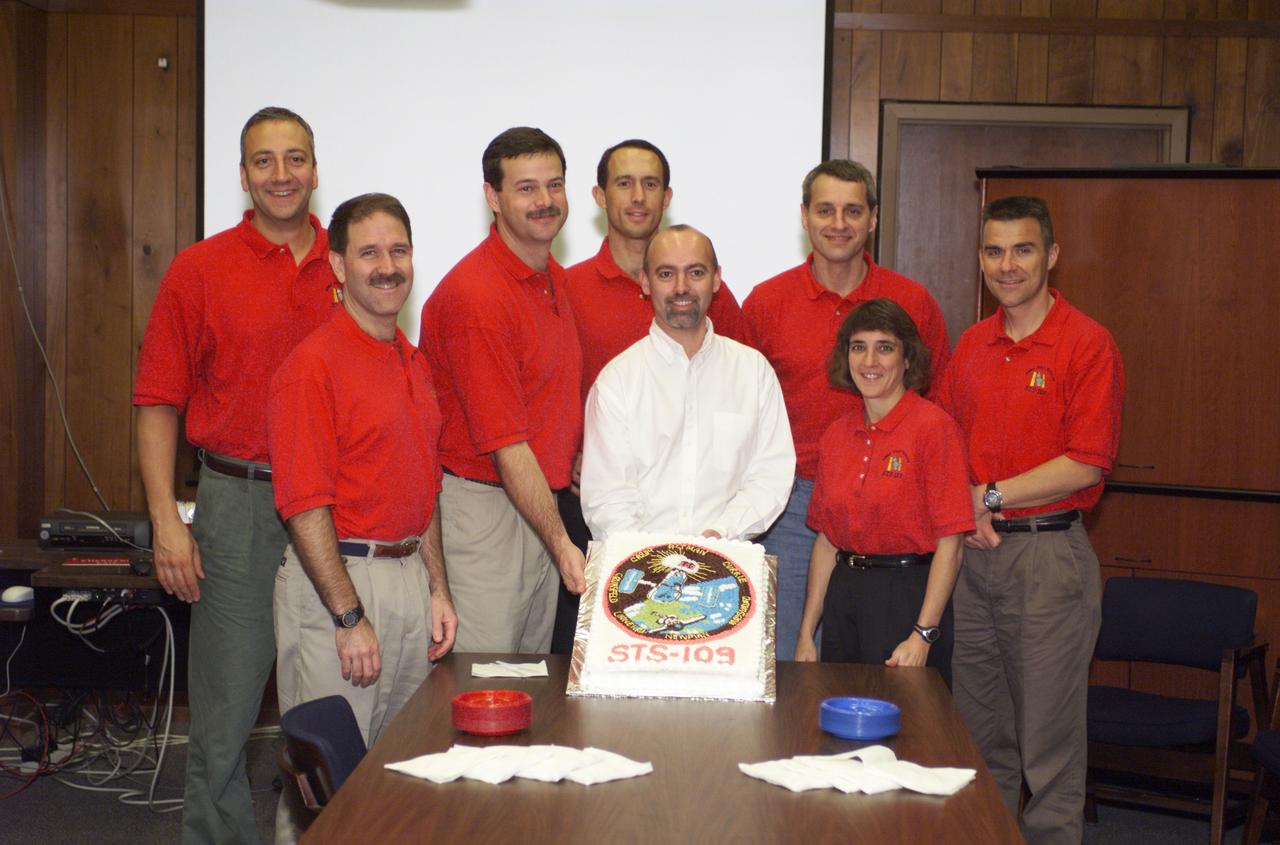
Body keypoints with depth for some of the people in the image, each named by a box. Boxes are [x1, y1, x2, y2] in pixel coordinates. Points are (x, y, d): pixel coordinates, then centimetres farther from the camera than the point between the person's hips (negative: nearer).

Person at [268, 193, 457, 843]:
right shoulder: (313, 364, -12)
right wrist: (350, 616, -17)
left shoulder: (414, 363, 13)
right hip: (338, 577, -8)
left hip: (410, 578, 8)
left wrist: (437, 589, 14)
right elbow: (304, 504, -16)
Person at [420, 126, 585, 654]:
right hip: (480, 506, -9)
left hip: (538, 499, 9)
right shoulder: (475, 294, -18)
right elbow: (506, 447, -21)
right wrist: (562, 543, -23)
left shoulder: (553, 277, 10)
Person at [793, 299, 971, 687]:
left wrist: (923, 636, -17)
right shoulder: (836, 435, 8)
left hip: (909, 595, -5)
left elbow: (949, 545, -12)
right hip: (843, 594, 5)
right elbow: (825, 540, 12)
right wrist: (806, 633, 10)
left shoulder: (934, 427, -10)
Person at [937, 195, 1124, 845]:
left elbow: (1087, 463, -13)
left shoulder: (1087, 344, -7)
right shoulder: (971, 345, 12)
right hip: (972, 550, 6)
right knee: (979, 729, 14)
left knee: (1048, 737, 2)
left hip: (1047, 554, -6)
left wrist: (989, 495, -11)